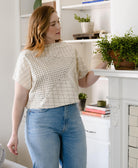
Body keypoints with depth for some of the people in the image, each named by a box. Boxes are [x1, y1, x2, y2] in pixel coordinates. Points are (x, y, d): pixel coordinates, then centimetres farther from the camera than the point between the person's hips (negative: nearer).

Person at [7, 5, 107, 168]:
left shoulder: (69, 49, 9)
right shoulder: (27, 57, -3)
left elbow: (85, 81, 16)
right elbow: (20, 98, -2)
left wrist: (103, 65, 0)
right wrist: (14, 134, -1)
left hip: (72, 117, 4)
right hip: (42, 121, -4)